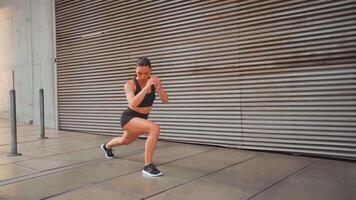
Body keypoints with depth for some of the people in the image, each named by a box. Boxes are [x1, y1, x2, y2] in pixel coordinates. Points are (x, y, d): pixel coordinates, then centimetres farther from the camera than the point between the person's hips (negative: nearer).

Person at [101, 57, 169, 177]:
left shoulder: (153, 82, -9)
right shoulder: (130, 84, -20)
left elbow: (165, 100, -17)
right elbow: (133, 104, -37)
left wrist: (159, 88, -36)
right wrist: (147, 87, -44)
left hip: (142, 119, 6)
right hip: (129, 118, -6)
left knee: (125, 141, 33)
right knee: (155, 128, -33)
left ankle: (107, 147, 67)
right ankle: (148, 166, -23)